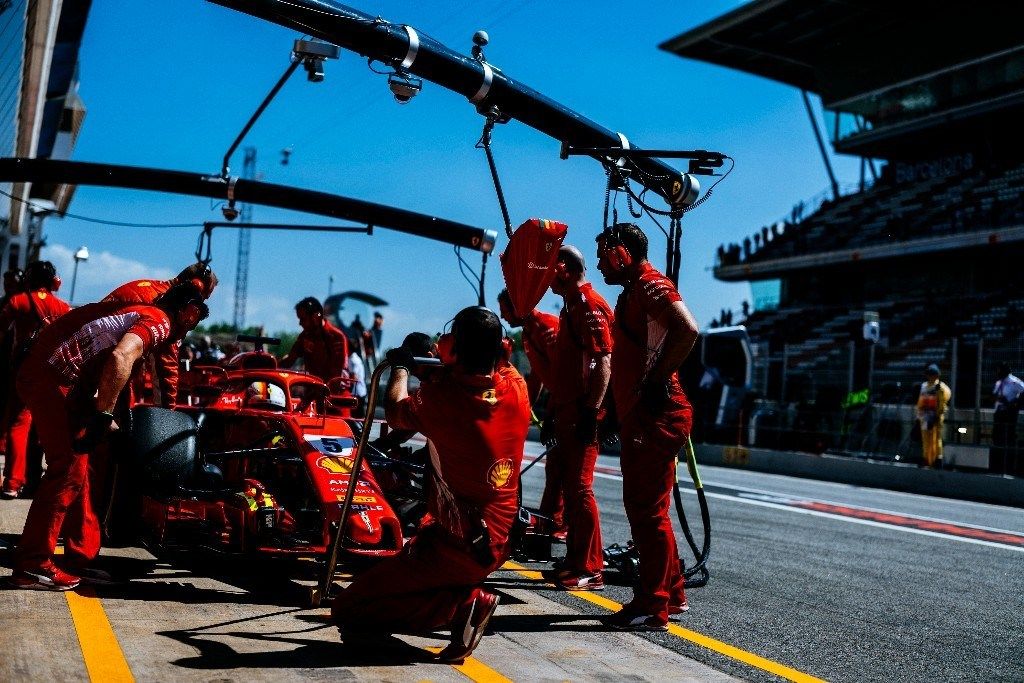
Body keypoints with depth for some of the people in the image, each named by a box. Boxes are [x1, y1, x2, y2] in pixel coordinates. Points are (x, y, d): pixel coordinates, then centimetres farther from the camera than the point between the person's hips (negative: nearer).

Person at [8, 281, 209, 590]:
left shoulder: (138, 311, 24)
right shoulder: (159, 321, -5)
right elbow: (119, 358, -23)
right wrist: (104, 416, -18)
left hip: (38, 372, 10)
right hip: (52, 378, -10)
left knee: (76, 465, 15)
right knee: (68, 470, -7)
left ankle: (81, 558, 22)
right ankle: (31, 566, -4)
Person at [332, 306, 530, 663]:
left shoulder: (441, 395, -18)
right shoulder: (516, 387, -4)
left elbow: (395, 412, 3)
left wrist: (400, 367, 21)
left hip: (459, 543, -7)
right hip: (502, 539, 7)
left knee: (349, 612, 0)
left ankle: (463, 603, -10)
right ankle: (464, 595, 11)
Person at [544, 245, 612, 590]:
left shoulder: (589, 306, -11)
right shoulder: (571, 307, 21)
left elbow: (603, 362, -20)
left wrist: (592, 409, -24)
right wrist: (555, 408, 26)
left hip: (582, 413, -11)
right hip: (567, 411, 11)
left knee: (579, 488, -10)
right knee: (570, 487, 12)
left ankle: (591, 570, -6)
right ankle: (574, 562, 19)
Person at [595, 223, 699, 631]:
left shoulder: (651, 285, -10)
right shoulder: (631, 293, 21)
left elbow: (687, 330, -27)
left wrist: (658, 380, -22)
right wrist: (619, 410, 20)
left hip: (656, 417, -11)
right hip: (637, 418, 11)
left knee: (649, 512, -7)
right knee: (640, 508, 15)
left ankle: (652, 608, -1)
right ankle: (672, 594, 25)